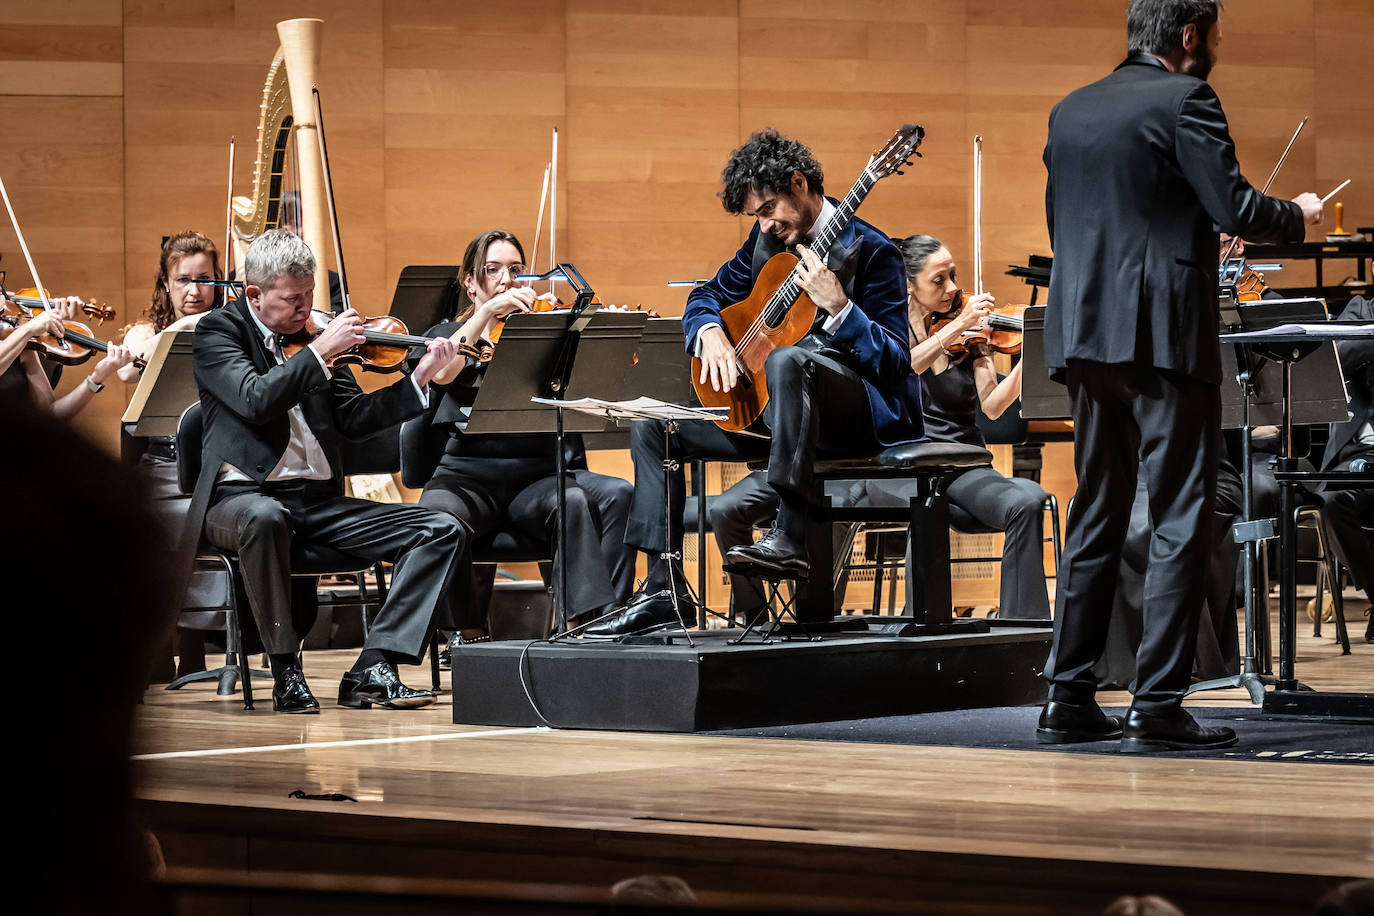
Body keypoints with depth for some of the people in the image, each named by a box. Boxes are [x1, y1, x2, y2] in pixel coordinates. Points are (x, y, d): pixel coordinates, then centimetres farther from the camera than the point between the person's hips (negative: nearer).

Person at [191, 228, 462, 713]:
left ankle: (371, 670, -19)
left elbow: (353, 419, 10)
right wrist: (321, 350, -18)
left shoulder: (313, 336, 15)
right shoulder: (218, 331, -1)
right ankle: (286, 672, -27)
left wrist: (420, 378, 0)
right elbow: (255, 400, -20)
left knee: (440, 529, -9)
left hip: (319, 500, 6)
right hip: (245, 495, -6)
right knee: (265, 518, -42)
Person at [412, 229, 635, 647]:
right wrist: (487, 311, -16)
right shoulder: (449, 335, 16)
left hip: (541, 473, 1)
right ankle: (468, 632, -15)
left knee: (618, 496, -29)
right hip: (470, 473, -1)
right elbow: (443, 373, -10)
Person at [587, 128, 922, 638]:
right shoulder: (768, 241, 10)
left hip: (862, 412, -8)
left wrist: (839, 307, -31)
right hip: (765, 405, 8)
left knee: (788, 360, -40)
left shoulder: (868, 251, -10)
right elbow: (707, 297, 21)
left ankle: (790, 538, -45)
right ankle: (664, 590, -6)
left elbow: (895, 362, -17)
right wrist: (710, 332, -2)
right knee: (653, 425, 0)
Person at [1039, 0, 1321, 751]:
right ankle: (1157, 708, -6)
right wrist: (1298, 214, 5)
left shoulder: (1070, 112, 14)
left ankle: (1069, 701, 12)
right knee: (1180, 521, -3)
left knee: (1094, 518, 13)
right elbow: (1235, 209, -16)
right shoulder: (1183, 101, -8)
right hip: (1165, 336, -7)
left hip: (1085, 335, 7)